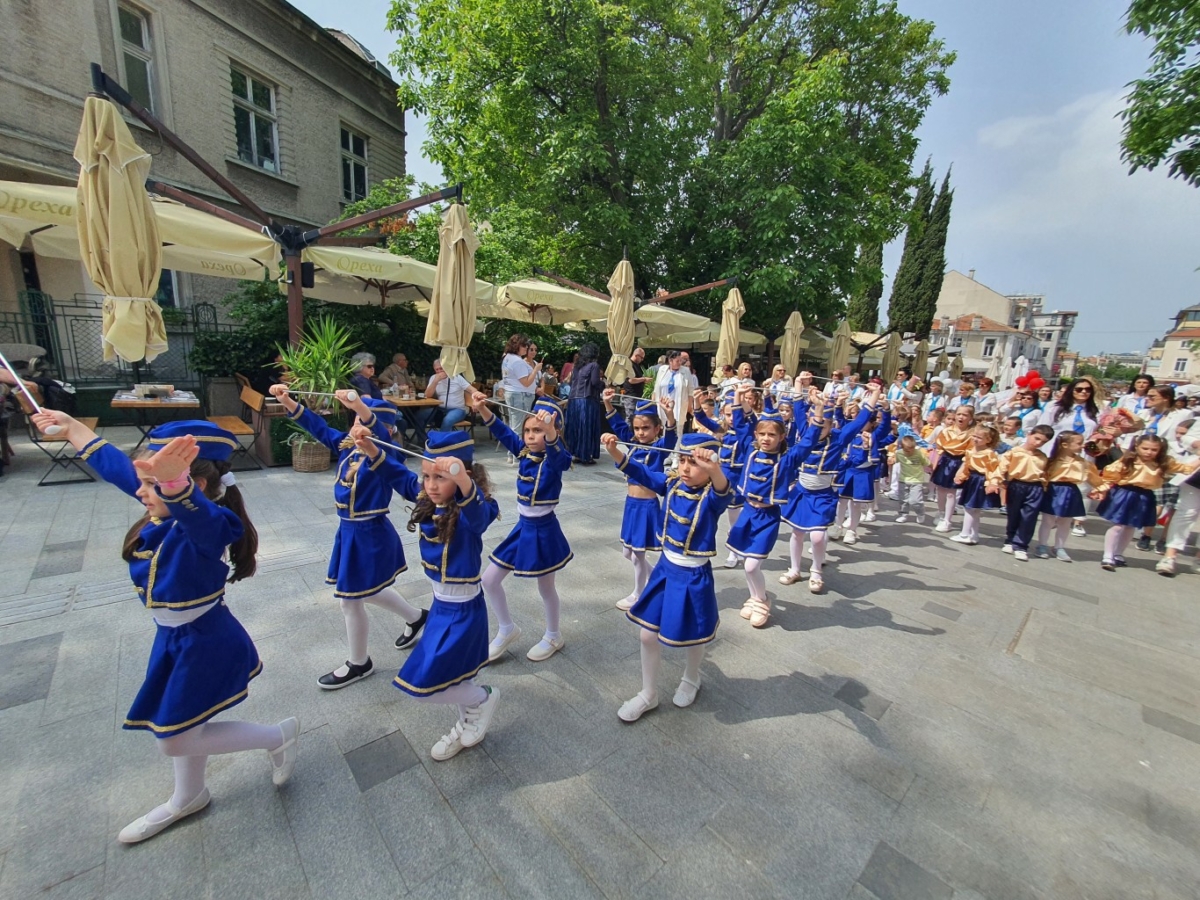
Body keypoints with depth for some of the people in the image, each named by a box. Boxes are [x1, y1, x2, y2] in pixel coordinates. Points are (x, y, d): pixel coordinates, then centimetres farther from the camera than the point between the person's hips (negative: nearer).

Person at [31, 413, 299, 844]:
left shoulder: (207, 527, -32)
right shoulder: (162, 514, -7)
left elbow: (192, 509, -59)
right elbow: (114, 464, 8)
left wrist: (172, 482, -79)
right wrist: (71, 426, 17)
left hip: (206, 643, -9)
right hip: (175, 637, 9)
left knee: (174, 740, 6)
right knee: (179, 724, 26)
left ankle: (280, 734, 24)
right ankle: (188, 797, 52)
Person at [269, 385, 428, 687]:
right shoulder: (348, 445, 3)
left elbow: (381, 432, -40)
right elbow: (317, 426, 10)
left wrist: (360, 406, -57)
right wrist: (287, 402, 0)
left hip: (370, 533, -8)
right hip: (349, 529, 9)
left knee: (351, 599, 6)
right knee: (368, 591, 23)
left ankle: (359, 664, 30)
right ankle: (416, 617, 46)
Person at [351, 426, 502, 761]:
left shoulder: (470, 513, -29)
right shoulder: (428, 499, -6)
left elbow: (478, 512, -53)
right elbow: (397, 474, 5)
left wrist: (462, 480, -72)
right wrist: (368, 447, -9)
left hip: (462, 610, -8)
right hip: (441, 604, 8)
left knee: (422, 682, 0)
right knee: (452, 672, 25)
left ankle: (483, 699, 26)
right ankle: (467, 727, 51)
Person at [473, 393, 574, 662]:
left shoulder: (555, 459, -19)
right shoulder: (524, 451, -2)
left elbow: (560, 455, -42)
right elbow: (502, 432, -10)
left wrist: (549, 432, -63)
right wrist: (482, 410, -28)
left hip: (543, 530, -6)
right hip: (522, 526, 7)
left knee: (545, 587, 13)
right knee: (489, 580, 11)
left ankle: (553, 637, 39)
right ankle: (508, 630, 34)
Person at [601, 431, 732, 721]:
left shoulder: (712, 496, -20)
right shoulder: (671, 484, -6)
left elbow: (724, 491, -43)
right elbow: (639, 472, -8)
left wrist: (714, 469, -66)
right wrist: (614, 450, -26)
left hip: (694, 576, -4)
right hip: (665, 568, 5)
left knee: (694, 635, 18)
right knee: (648, 634, 11)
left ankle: (690, 680, 51)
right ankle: (648, 694, 34)